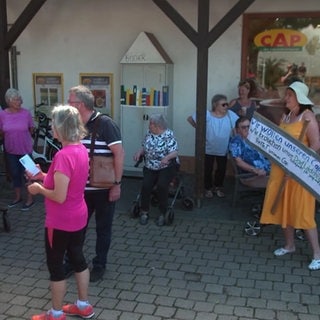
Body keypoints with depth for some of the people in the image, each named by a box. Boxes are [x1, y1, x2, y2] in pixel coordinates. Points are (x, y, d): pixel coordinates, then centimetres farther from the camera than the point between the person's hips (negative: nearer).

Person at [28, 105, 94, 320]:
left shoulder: (63, 156, -27)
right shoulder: (81, 149, 1)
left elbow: (59, 196, -27)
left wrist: (39, 188, -10)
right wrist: (45, 176, 8)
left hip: (61, 222, -8)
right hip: (79, 216, 8)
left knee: (55, 265, 9)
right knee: (78, 257, 20)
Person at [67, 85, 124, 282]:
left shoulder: (105, 124, -15)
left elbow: (119, 153, -17)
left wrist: (117, 184, -19)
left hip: (104, 189, -5)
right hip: (82, 189, 6)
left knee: (103, 229, 11)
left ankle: (99, 265, 27)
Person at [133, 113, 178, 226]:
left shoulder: (168, 135, -11)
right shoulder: (149, 133, 6)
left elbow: (174, 152, -17)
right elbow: (144, 147, 14)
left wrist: (167, 157, -37)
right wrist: (139, 152, -7)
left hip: (167, 167, -4)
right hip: (150, 167, 4)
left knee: (162, 185, -28)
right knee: (146, 185, -21)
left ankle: (163, 214, -11)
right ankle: (144, 212, -3)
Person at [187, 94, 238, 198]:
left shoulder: (231, 115, -13)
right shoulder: (207, 115, -19)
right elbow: (190, 119, -10)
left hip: (223, 150, 3)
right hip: (208, 149, -2)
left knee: (221, 169, 15)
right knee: (208, 170, 10)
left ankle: (218, 187, 38)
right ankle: (208, 188, 32)